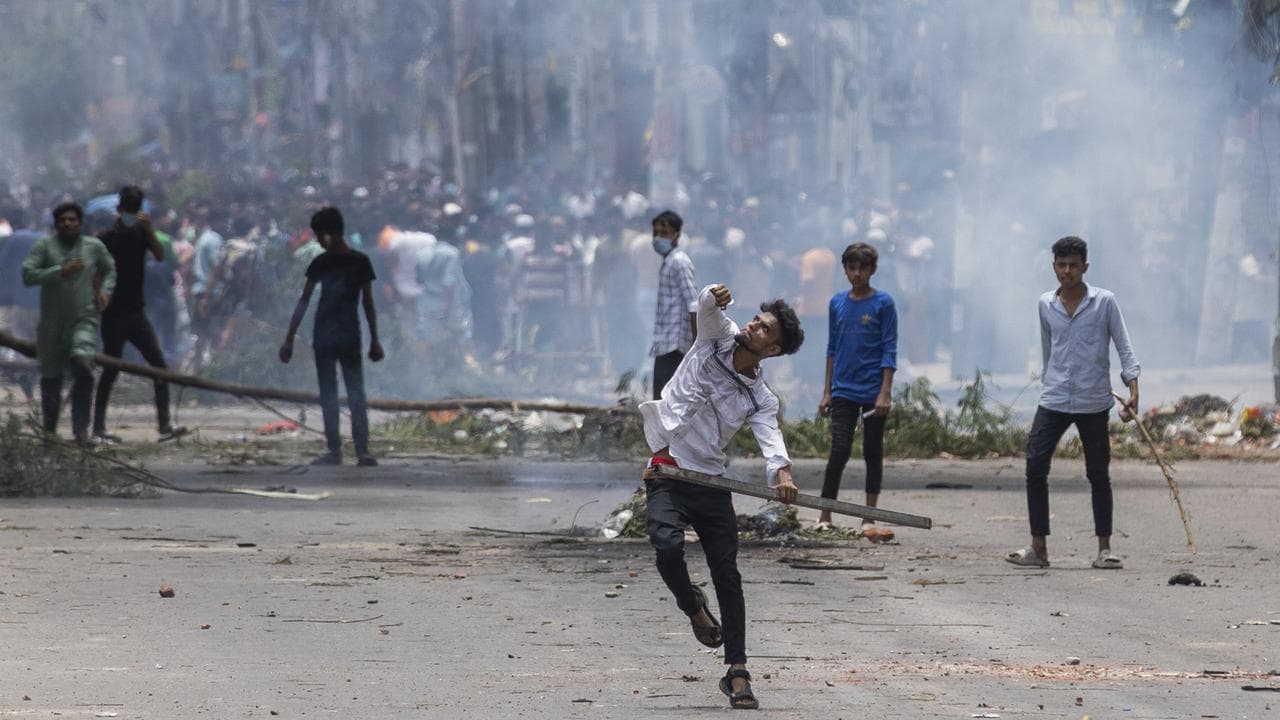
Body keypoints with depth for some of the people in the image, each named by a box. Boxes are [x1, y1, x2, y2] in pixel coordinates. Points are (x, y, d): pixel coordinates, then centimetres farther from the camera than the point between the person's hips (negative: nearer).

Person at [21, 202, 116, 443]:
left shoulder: (94, 247, 4)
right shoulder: (45, 246, -3)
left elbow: (110, 269, 23)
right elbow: (27, 275, -12)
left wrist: (105, 290, 4)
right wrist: (61, 271, -19)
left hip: (84, 321, -1)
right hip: (52, 322, 1)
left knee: (83, 365, -23)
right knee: (51, 378, 9)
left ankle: (81, 429, -18)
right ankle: (49, 430, 26)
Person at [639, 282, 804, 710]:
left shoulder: (760, 399, 0)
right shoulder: (718, 336, 4)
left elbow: (771, 438, -17)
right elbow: (707, 308, -14)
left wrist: (781, 472, -39)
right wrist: (714, 298, -40)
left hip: (710, 482, 1)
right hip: (666, 474, -1)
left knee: (727, 575, -2)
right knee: (668, 547, -25)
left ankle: (737, 672, 4)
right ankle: (692, 606, 6)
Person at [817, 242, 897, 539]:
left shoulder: (883, 304, -3)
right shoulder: (837, 303, 8)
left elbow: (889, 351, -5)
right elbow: (832, 348, 14)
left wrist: (885, 393, -12)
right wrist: (827, 392, 11)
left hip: (873, 392, -2)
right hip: (843, 391, 2)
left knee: (873, 453, 4)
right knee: (839, 450, -7)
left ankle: (869, 520, 10)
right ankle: (825, 517, -4)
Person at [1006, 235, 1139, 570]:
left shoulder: (1105, 302, -3)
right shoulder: (1046, 305, 7)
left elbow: (1124, 347, -3)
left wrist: (1133, 391, -14)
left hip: (1093, 403, -3)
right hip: (1053, 401, 3)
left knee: (1099, 475, 3)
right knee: (1035, 468, -8)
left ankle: (1104, 549, 12)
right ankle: (1038, 548, -4)